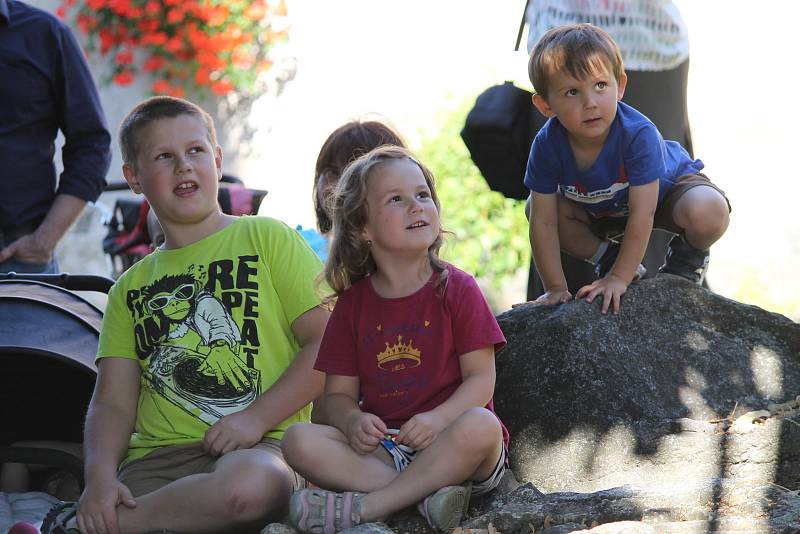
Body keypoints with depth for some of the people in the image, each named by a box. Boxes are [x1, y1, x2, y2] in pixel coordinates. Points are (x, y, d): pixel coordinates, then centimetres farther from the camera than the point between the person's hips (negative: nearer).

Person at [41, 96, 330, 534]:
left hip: (261, 447, 0)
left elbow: (329, 342, 3)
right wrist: (100, 477, -7)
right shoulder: (130, 288, 23)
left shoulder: (267, 238, 13)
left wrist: (256, 417, -10)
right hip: (155, 459, 1)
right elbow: (112, 403, 14)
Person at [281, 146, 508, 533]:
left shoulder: (456, 289, 2)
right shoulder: (353, 303, 10)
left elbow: (481, 379, -4)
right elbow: (338, 392, 8)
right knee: (300, 441, -23)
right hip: (380, 447, 2)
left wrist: (437, 419, -24)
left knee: (481, 426, -36)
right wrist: (353, 422, -17)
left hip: (449, 446, -2)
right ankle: (428, 496, -30)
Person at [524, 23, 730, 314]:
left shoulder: (639, 134, -40)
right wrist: (555, 288, -25)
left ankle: (688, 254, 2)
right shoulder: (547, 145, -30)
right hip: (601, 208, 4)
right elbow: (544, 223, -24)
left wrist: (619, 279, -35)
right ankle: (607, 257, 6)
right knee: (535, 207, -17)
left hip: (666, 187, -4)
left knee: (707, 213, -36)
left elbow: (641, 214, -36)